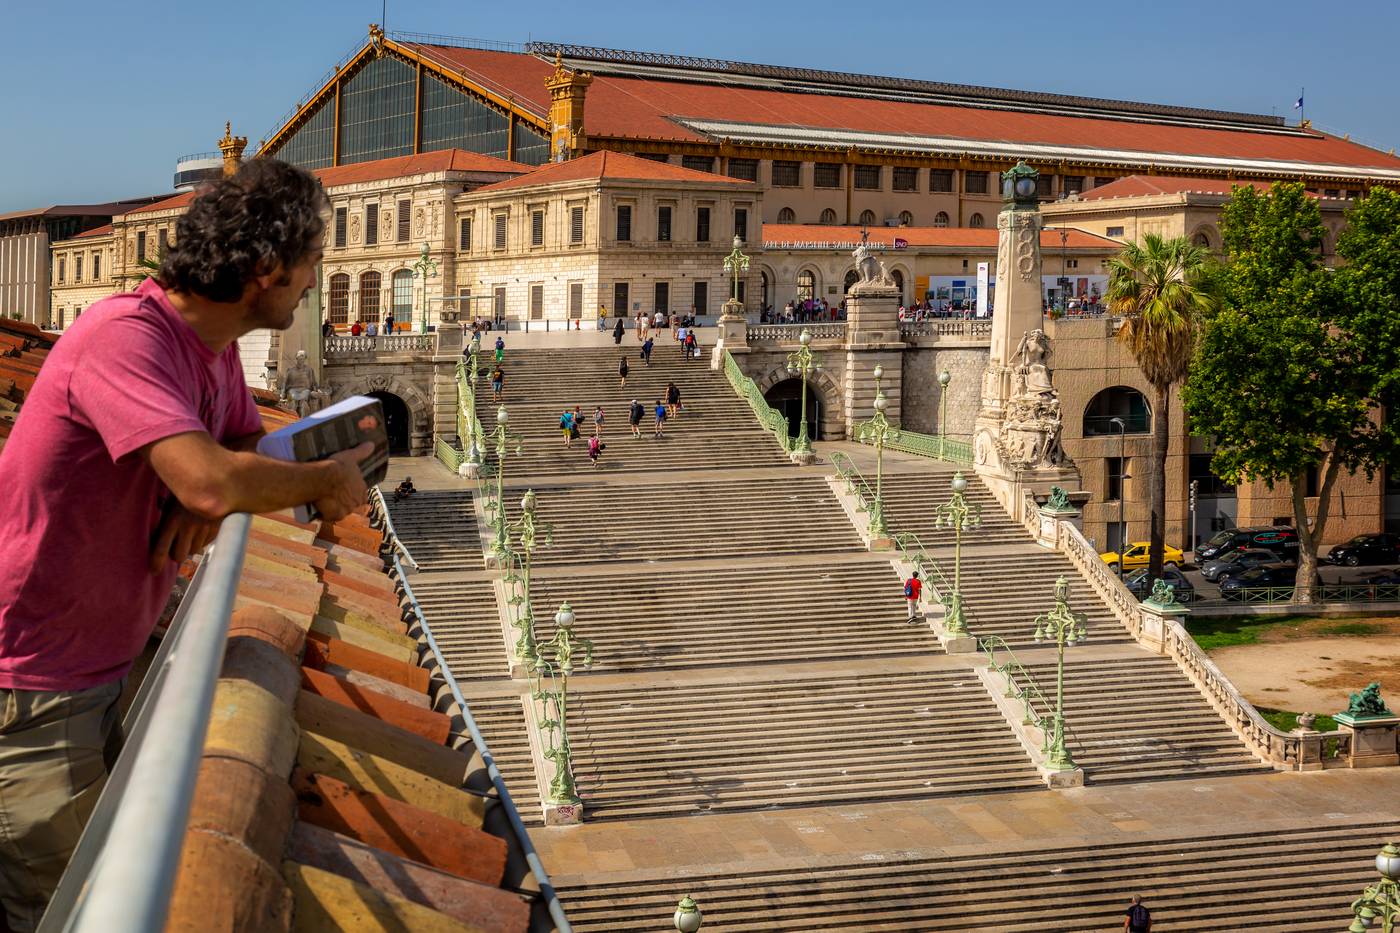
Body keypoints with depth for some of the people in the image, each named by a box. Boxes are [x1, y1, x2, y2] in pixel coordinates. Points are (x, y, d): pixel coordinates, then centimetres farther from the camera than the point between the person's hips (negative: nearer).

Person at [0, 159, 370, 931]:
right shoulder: (126, 337, -27)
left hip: (109, 657, 9)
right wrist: (329, 480, -19)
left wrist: (205, 505, -12)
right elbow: (211, 480, -40)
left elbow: (246, 451, 14)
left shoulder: (216, 346, 4)